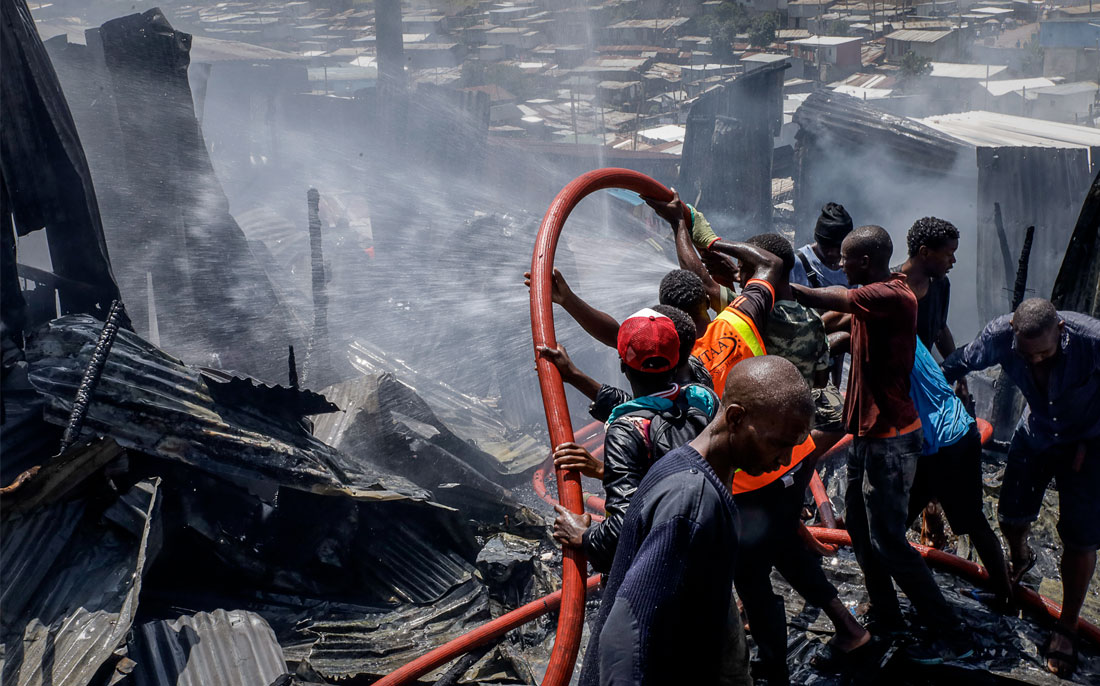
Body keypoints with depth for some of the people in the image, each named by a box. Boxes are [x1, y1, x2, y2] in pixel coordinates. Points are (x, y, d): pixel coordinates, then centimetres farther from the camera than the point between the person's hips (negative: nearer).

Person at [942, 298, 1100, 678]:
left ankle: (1066, 629, 18)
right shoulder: (1001, 334, -26)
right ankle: (1019, 559, 51)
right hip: (1036, 431, 3)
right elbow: (956, 365, -7)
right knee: (1011, 515, 13)